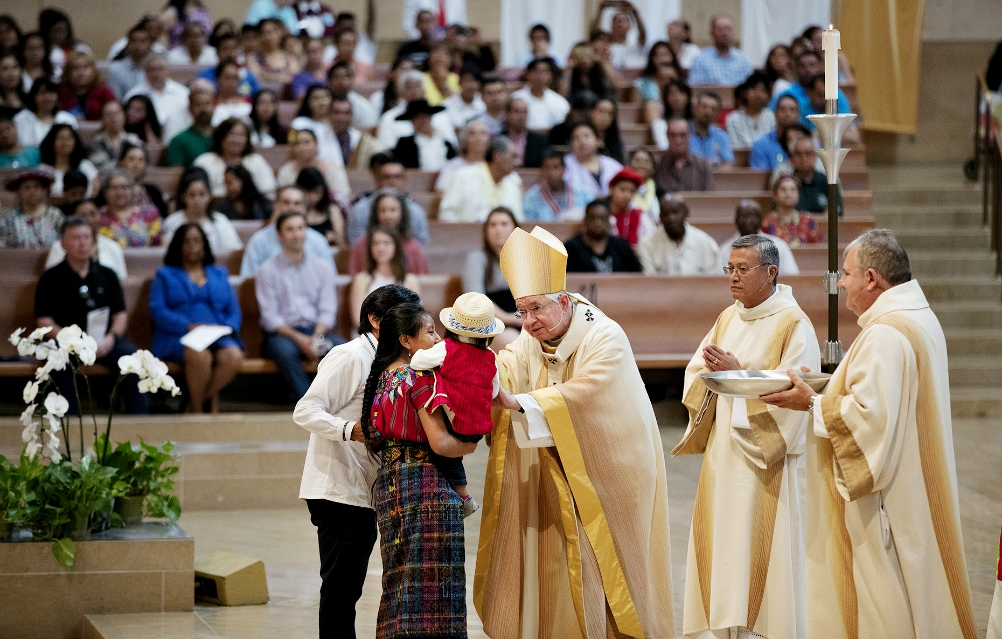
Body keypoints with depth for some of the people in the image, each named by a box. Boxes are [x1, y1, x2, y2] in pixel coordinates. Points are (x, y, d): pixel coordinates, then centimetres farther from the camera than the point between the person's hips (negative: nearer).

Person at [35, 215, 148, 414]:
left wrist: (111, 338, -8)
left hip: (106, 341, 2)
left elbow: (121, 314, 14)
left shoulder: (107, 275, 20)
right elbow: (44, 320, 3)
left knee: (130, 355, -29)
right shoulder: (50, 279, 11)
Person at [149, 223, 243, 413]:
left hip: (218, 337, 3)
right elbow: (158, 311, 1)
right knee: (200, 355, -38)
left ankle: (193, 406, -17)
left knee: (233, 356, -33)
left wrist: (228, 327, -7)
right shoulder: (165, 275, 17)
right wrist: (189, 326, -14)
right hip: (178, 338, -3)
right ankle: (197, 409, -18)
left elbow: (234, 310, 17)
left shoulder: (219, 274, 27)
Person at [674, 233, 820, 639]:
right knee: (722, 545, 6)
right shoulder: (728, 319, 12)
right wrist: (712, 373, -11)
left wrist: (739, 374, -18)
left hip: (768, 460, -6)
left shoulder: (793, 324, -9)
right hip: (724, 453, 7)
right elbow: (695, 374, 11)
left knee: (762, 553, -5)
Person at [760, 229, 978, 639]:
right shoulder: (920, 320, 12)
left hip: (884, 498, -11)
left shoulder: (885, 336, -21)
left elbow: (870, 414, -27)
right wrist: (825, 388, 13)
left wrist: (812, 403, -15)